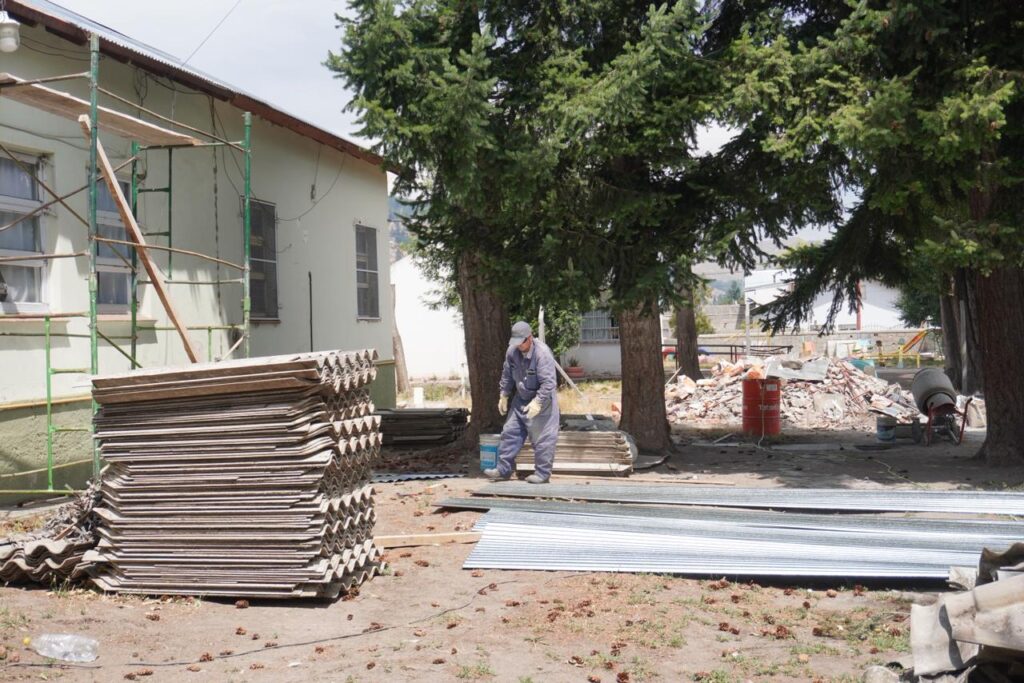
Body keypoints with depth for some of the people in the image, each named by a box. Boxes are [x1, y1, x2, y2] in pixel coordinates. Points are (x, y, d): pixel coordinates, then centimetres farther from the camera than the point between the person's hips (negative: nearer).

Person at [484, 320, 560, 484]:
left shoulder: (542, 353, -27)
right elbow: (507, 375, 8)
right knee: (510, 433, 8)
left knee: (542, 439, -3)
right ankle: (504, 469, 15)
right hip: (521, 399, 7)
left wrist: (537, 402, -32)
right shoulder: (512, 351, -7)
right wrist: (504, 395, 9)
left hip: (542, 399, -7)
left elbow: (548, 382, -28)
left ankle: (542, 473, 7)